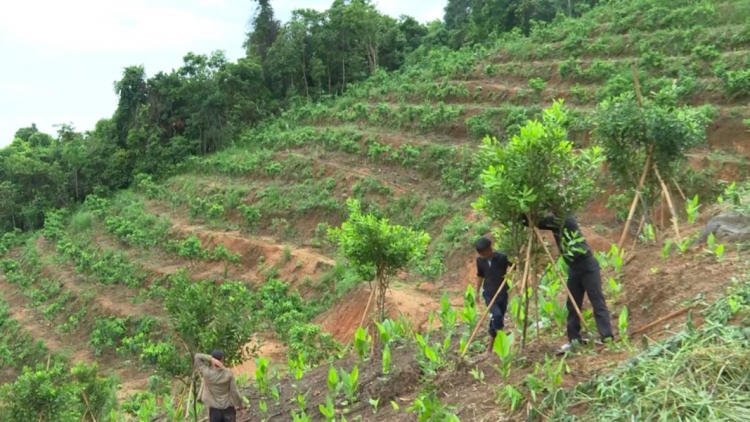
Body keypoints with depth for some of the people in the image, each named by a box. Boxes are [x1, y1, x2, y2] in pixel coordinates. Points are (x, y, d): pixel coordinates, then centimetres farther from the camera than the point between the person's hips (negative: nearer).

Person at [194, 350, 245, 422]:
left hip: (214, 409, 0)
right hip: (228, 408, 0)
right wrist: (242, 407, -1)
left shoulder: (207, 373, -17)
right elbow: (235, 392, -12)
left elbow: (197, 356, -7)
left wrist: (211, 359, -21)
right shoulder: (228, 373, -16)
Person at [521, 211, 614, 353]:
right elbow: (533, 223, 7)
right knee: (572, 304, 8)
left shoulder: (566, 218, -16)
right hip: (574, 268, 8)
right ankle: (574, 339, 13)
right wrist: (524, 215, -11)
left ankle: (607, 338, -7)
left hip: (588, 266, -8)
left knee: (597, 302, -7)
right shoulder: (554, 221, 4)